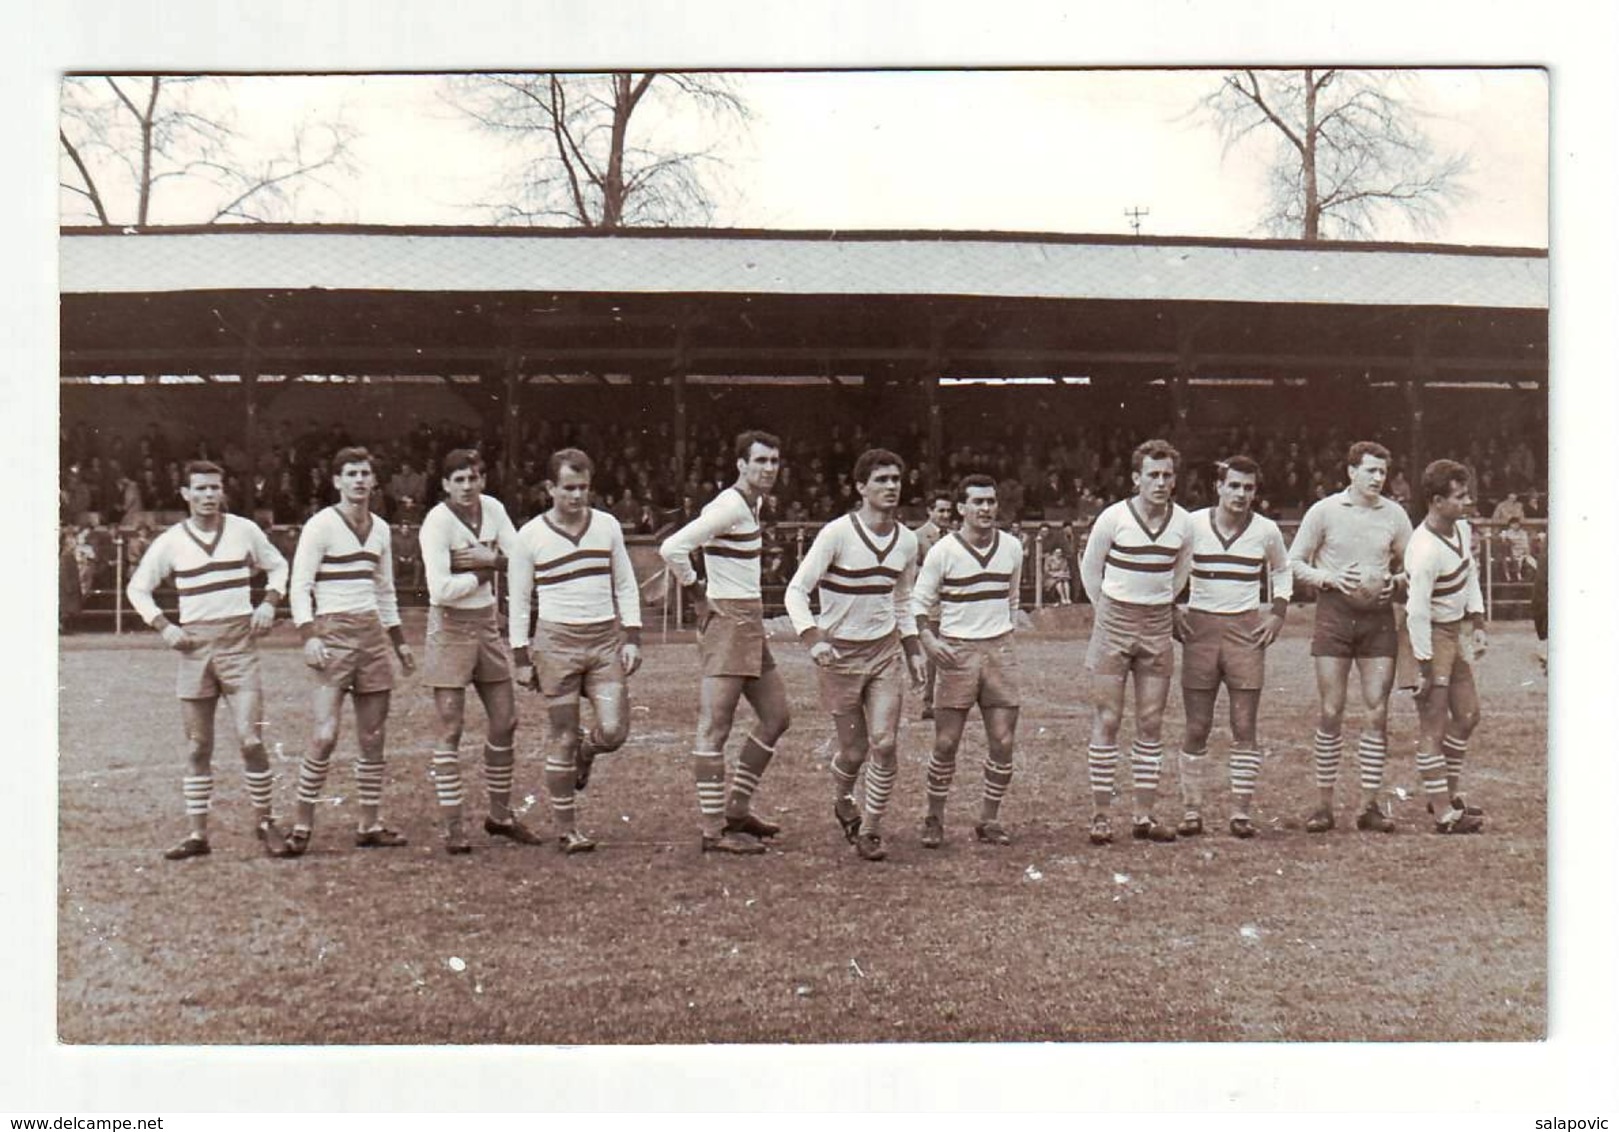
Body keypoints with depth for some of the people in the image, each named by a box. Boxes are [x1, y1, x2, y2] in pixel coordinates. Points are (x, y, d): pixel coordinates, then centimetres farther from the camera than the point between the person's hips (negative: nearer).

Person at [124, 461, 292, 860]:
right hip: (194, 645, 1)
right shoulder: (170, 542, 2)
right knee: (197, 748, 6)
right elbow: (137, 588, 13)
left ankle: (264, 822, 6)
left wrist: (269, 602, 0)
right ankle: (197, 833, 12)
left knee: (251, 740, -10)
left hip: (239, 642, -1)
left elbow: (277, 566, 17)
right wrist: (164, 627, 0)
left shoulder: (244, 530, 2)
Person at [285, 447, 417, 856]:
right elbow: (300, 585, -7)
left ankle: (370, 825, 13)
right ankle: (301, 826, -4)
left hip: (372, 634, 6)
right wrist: (309, 635, -18)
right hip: (334, 632, -6)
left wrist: (399, 639, 19)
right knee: (325, 736, -13)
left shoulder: (380, 529, 14)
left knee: (373, 738, 6)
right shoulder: (321, 525, -5)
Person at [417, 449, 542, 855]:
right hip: (450, 627, -6)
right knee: (450, 729, -3)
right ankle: (452, 825, 3)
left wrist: (489, 557, -17)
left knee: (504, 722, 11)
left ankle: (500, 815, 24)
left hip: (488, 624, 6)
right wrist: (482, 574, -11)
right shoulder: (437, 522, -16)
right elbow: (440, 589, -24)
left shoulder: (493, 508, 2)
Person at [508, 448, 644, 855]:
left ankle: (584, 752, 28)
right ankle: (566, 829, 10)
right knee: (561, 740, 0)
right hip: (557, 641, -2)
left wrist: (631, 638, 3)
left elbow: (626, 586, 12)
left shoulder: (607, 526, 6)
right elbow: (519, 601, 3)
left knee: (613, 732, -8)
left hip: (606, 639, 3)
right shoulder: (530, 536, -2)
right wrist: (521, 658, 0)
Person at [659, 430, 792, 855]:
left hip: (750, 621, 10)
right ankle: (714, 831, -4)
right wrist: (696, 592, -13)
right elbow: (672, 548, -25)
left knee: (776, 716, 15)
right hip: (726, 620, -10)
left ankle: (736, 809, 23)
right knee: (715, 728, -6)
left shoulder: (754, 503, 14)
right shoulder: (729, 506, -16)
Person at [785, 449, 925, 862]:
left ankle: (869, 830, 6)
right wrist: (813, 638, -27)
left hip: (885, 650, 4)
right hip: (839, 654, -4)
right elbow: (797, 591, -14)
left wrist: (913, 650, 14)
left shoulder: (907, 541, 3)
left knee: (885, 743, -9)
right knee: (854, 750, 3)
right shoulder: (837, 534, -15)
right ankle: (842, 800, 37)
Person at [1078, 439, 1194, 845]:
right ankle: (1100, 815, 2)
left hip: (1158, 627, 3)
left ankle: (1145, 815, 11)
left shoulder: (1184, 522, 1)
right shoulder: (1113, 518, -9)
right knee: (1107, 721, -3)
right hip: (1114, 624, -3)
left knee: (1151, 725, 5)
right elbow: (1089, 568, 6)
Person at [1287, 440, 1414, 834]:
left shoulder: (1394, 514, 8)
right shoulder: (1324, 511, 1)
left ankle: (1370, 804, 7)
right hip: (1334, 613, -2)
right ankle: (1324, 803, 5)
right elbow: (1295, 562, 5)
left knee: (1377, 711, -1)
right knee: (1331, 712, -2)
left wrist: (1395, 580, -4)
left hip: (1379, 615, 2)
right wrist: (1329, 578, -10)